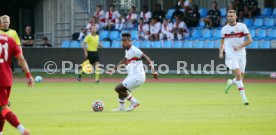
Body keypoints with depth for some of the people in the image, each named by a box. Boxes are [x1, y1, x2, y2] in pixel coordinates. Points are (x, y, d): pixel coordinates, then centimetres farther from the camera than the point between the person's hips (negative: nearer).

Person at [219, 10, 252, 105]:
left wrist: (239, 47, -14)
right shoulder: (224, 29, 6)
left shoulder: (242, 26, 0)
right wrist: (221, 52, -2)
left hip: (241, 55, 1)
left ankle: (231, 82, 37)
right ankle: (243, 97, -15)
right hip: (231, 56, -1)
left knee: (241, 78, 4)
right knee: (238, 74, -18)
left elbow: (249, 40, -2)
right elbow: (223, 43, 16)